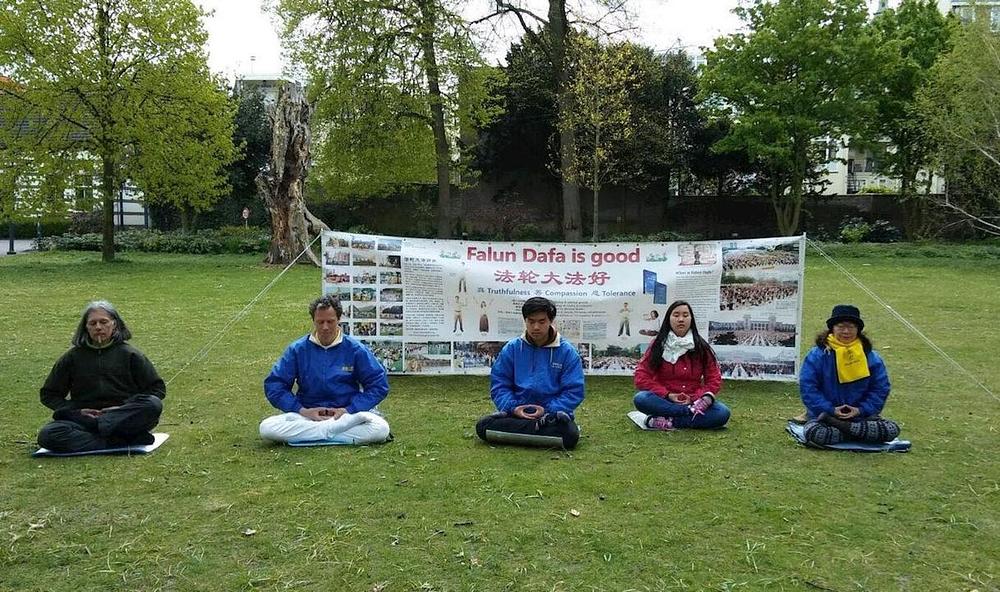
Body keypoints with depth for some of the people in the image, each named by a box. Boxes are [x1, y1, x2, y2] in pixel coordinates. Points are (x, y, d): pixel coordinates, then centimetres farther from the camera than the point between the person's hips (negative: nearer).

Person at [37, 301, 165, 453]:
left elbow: (158, 389, 8)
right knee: (47, 435, -29)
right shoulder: (72, 357, 13)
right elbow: (48, 394, 19)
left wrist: (125, 408, -7)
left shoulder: (130, 354, 9)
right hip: (85, 417, 2)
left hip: (124, 417, -2)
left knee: (154, 405, -31)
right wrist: (76, 411, -1)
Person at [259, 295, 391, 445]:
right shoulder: (297, 349, 3)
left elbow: (379, 384, -1)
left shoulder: (355, 349, 0)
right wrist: (302, 410, -10)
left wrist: (348, 410, -11)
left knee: (380, 429, -30)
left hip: (349, 414, -1)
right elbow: (273, 385, 3)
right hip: (308, 415, 1)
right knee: (267, 428, -24)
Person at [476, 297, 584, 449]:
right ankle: (545, 427, -23)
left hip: (553, 413, -3)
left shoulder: (567, 351, -2)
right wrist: (512, 408, -14)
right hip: (517, 413, 3)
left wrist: (547, 411, -17)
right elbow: (499, 384, 4)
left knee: (569, 435, -35)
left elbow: (574, 391, -5)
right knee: (483, 426, -25)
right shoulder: (512, 348, 4)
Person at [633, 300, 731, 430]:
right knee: (641, 399, -33)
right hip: (664, 400, -1)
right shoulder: (658, 345, -1)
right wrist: (668, 395, -16)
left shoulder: (701, 347, 3)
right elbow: (641, 377, -6)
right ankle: (692, 411, -30)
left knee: (723, 413, -27)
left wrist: (694, 398, -14)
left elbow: (714, 378, 2)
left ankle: (668, 422, -26)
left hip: (693, 400, 2)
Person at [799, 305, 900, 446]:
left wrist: (861, 410, -9)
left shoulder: (870, 356, 4)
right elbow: (808, 388, -7)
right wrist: (831, 410, -15)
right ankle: (857, 433, -14)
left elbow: (881, 389, 5)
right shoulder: (817, 355, -5)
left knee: (892, 430, -21)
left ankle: (839, 426, -18)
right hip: (824, 414, -3)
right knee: (814, 433, -34)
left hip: (860, 415, 3)